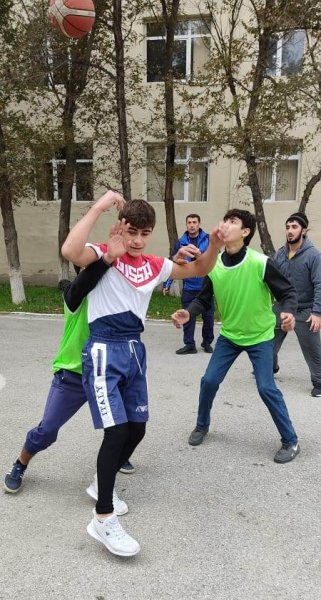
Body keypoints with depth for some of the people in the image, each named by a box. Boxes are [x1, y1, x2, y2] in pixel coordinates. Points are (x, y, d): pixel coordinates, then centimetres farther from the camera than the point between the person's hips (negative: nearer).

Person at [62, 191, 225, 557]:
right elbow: (70, 251, -28)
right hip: (104, 351, -7)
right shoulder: (104, 256, -6)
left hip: (134, 351, 7)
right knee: (117, 431, -12)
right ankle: (103, 519, 2)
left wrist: (214, 246, -5)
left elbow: (198, 270, 15)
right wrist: (99, 207, -23)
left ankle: (102, 483, 37)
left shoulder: (154, 266, 11)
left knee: (137, 429, 12)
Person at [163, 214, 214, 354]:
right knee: (188, 317, 6)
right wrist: (167, 284, -1)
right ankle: (189, 345, 18)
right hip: (189, 287, 1)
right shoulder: (180, 242, 1)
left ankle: (207, 342, 28)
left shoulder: (208, 240, -3)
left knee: (208, 316, 9)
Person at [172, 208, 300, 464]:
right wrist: (188, 313, -19)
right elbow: (204, 298, 0)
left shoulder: (261, 263, -23)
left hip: (260, 337, -4)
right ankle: (202, 425, 30)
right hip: (229, 335, 4)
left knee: (267, 388, -7)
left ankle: (291, 441, 13)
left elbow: (287, 292, -15)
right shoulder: (213, 265, -11)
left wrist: (288, 312, -35)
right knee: (209, 381, 3)